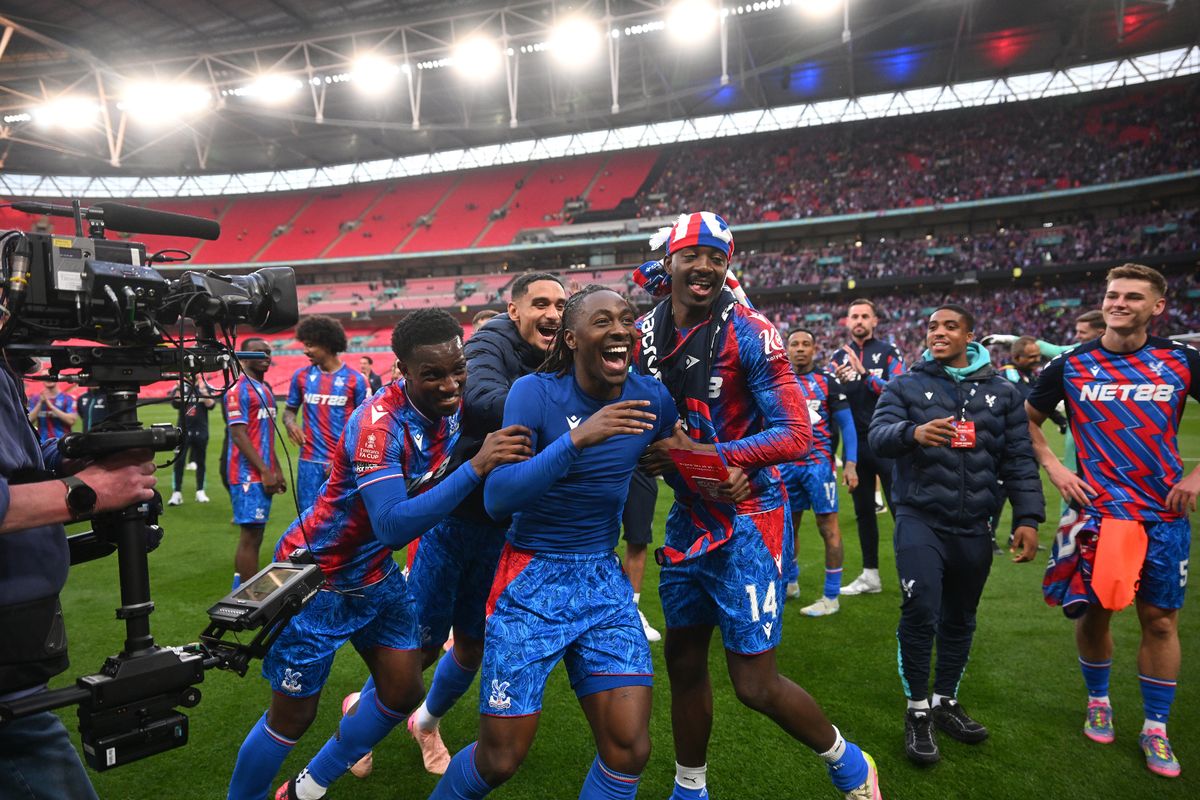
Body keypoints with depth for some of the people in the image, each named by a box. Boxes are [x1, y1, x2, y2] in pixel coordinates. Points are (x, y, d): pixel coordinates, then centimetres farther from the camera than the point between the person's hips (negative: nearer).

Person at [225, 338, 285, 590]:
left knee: (252, 534, 14)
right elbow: (238, 436, -17)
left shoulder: (266, 389, 16)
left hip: (263, 473, 9)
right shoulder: (239, 389, -11)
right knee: (251, 534, -6)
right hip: (249, 475, -9)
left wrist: (276, 470, 18)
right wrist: (264, 471, -19)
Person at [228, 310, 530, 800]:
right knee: (293, 716, 5)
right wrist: (476, 466, -44)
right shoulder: (379, 422, -31)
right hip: (316, 576, -7)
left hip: (375, 572, 7)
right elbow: (394, 526, -40)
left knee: (403, 691, 11)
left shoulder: (453, 408, -10)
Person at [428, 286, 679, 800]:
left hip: (604, 582, 4)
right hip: (532, 579, -3)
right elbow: (497, 498, -24)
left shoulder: (652, 399, -2)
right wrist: (577, 438, -33)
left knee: (629, 751, -4)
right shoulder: (535, 393, -14)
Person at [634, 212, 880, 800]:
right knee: (683, 661, 16)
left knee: (755, 683, 1)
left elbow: (794, 435, -17)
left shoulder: (748, 333, -15)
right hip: (688, 515, 6)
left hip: (746, 518, -6)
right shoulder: (646, 336, 2)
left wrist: (706, 455, -24)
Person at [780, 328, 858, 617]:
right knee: (788, 525, 12)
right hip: (786, 464, 4)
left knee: (828, 527, -4)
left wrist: (850, 464, -10)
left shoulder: (827, 381, -1)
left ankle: (831, 596, 5)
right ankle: (790, 582, 31)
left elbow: (846, 424, -2)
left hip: (818, 464, -3)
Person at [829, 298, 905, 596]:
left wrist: (865, 374, -24)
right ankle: (870, 574, 20)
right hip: (855, 442, 4)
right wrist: (836, 381, -16)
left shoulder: (888, 353, -1)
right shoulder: (839, 357, 10)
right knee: (863, 510, 11)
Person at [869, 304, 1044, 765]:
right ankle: (918, 712, 7)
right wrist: (912, 433, -35)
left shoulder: (1002, 392, 8)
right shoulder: (905, 387, 1)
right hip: (920, 519, -3)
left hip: (974, 527, 3)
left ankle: (945, 702, 32)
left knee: (959, 619, 14)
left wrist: (1028, 517, -1)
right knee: (921, 613, -13)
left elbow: (1019, 459, 7)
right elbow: (878, 436, -13)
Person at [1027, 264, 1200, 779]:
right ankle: (1098, 702, 32)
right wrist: (1053, 467, -4)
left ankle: (1156, 728, 23)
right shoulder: (1071, 365, -2)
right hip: (1096, 510, 0)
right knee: (1094, 612, 8)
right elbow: (1027, 419, 9)